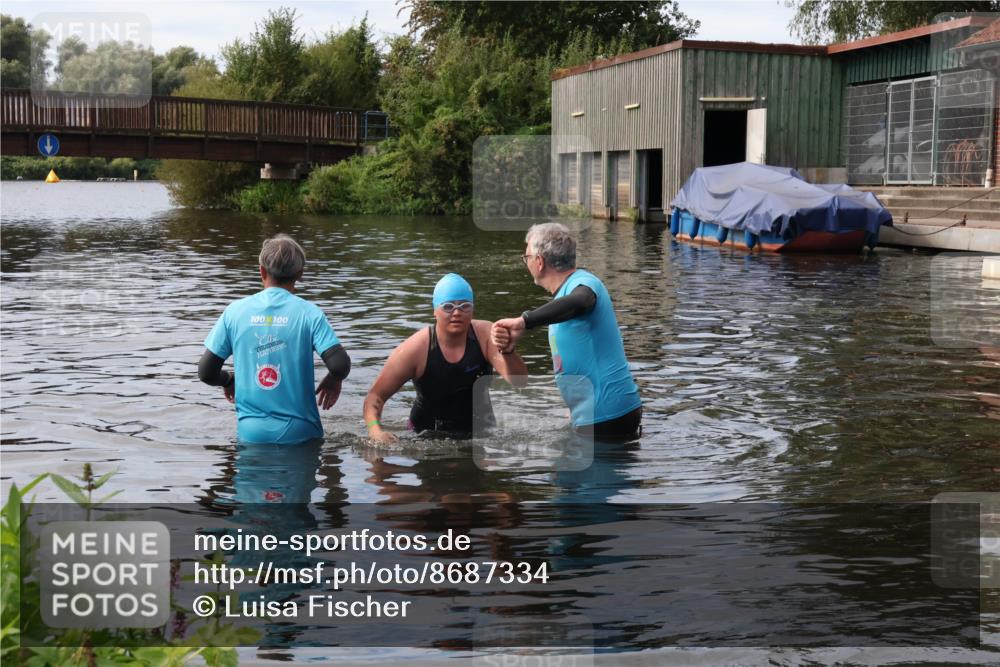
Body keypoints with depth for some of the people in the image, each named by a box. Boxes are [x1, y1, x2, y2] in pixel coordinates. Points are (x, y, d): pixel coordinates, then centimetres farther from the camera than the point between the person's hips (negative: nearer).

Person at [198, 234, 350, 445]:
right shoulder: (308, 313, -3)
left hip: (250, 432, 2)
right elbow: (340, 365, -12)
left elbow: (206, 372, 4)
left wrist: (228, 380, 26)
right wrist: (334, 381, 11)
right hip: (298, 432, -2)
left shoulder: (235, 311, 3)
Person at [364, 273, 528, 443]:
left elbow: (520, 382, -20)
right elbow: (376, 395, -10)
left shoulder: (486, 335, -12)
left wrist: (508, 351, -41)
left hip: (480, 434, 2)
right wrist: (375, 429, -31)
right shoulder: (416, 349, -16)